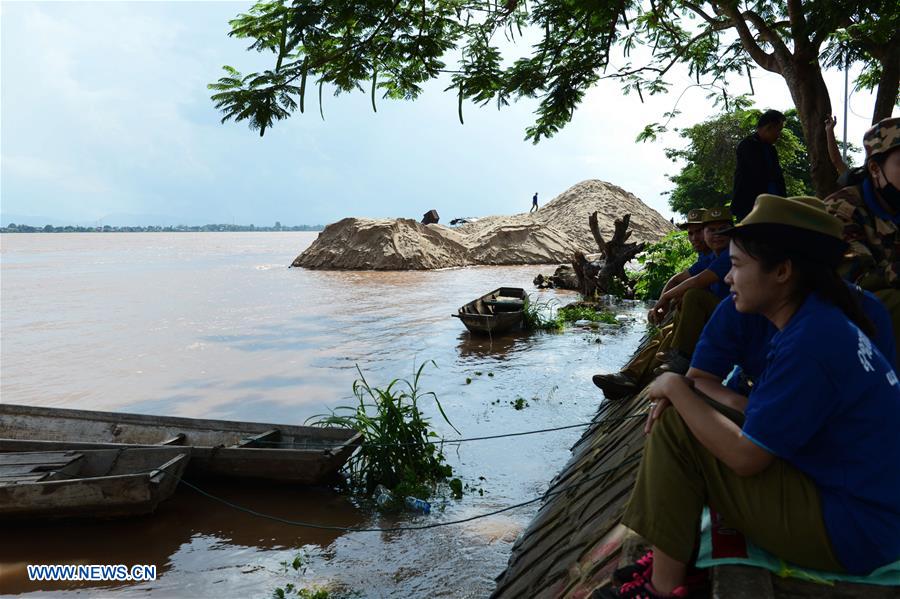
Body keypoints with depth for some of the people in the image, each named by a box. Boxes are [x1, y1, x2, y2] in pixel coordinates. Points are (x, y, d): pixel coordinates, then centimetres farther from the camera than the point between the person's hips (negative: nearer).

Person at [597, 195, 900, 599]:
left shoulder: (810, 342, -26)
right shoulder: (822, 321, 5)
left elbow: (745, 456, -24)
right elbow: (766, 413, 10)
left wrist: (676, 388, -13)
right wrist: (690, 390, -4)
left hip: (851, 533, -10)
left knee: (674, 428, -15)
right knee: (683, 412, 11)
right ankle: (670, 561, 14)